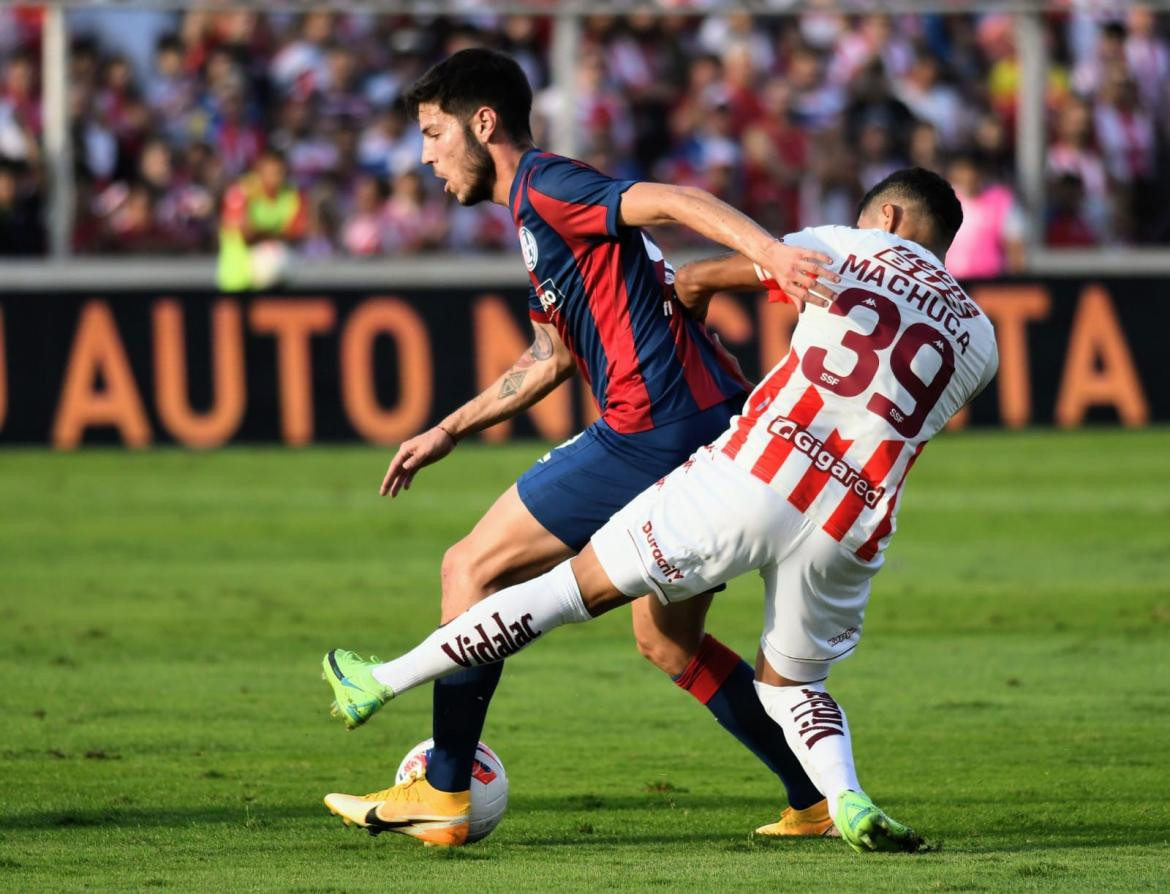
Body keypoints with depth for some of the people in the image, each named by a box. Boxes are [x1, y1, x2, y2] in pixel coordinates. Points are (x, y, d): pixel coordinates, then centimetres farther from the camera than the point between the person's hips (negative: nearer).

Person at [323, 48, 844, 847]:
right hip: (715, 430, 10)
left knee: (471, 570, -1)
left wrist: (772, 253, -36)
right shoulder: (542, 215, 24)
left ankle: (442, 797, 1)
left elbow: (673, 201, -21)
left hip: (652, 434, -10)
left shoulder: (543, 186, -6)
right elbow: (551, 359, 35)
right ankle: (818, 801, 18)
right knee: (667, 640, 21)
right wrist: (447, 434, 38)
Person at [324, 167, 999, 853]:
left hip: (753, 480, -3)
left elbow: (697, 281, 14)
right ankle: (848, 799, -6)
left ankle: (382, 683, 12)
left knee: (580, 584, 6)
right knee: (792, 683, 24)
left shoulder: (851, 249, 11)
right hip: (850, 533, 3)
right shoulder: (980, 339, 18)